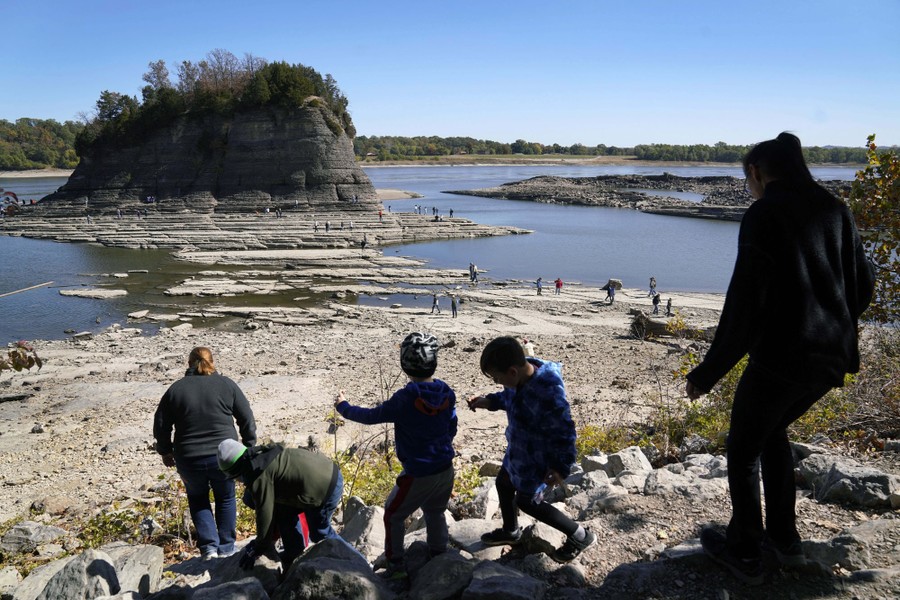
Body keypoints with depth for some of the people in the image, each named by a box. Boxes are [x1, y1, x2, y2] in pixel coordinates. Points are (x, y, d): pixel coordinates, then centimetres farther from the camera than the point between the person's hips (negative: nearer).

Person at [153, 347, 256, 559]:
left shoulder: (175, 389, 0)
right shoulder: (226, 385, -1)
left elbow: (160, 426, 6)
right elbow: (247, 419, 1)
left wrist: (166, 451, 20)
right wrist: (249, 446, 12)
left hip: (189, 460, 0)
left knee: (197, 498, 23)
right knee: (225, 499, 21)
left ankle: (209, 547, 12)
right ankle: (226, 549, 25)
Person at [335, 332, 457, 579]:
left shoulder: (405, 398, -22)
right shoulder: (447, 394, -6)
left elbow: (372, 416, -10)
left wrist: (344, 407, 6)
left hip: (418, 474, -5)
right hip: (445, 470, 5)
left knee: (393, 514, 16)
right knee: (436, 513, 26)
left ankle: (395, 565, 22)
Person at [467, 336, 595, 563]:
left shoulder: (548, 395, -39)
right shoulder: (521, 376, -14)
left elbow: (564, 433, -27)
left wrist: (562, 467, -21)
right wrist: (490, 401, -3)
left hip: (535, 458, -8)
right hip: (518, 449, 8)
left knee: (527, 502, 11)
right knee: (503, 484, 24)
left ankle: (580, 536, 29)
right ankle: (510, 531, 53)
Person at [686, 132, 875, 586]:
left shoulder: (764, 214, -13)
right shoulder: (834, 209, 9)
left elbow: (745, 302, -18)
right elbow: (863, 282, 14)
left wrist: (708, 373, -13)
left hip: (781, 357, -7)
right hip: (832, 358, 8)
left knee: (743, 449, 12)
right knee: (773, 431, 27)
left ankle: (745, 553, 23)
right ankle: (784, 539, 34)